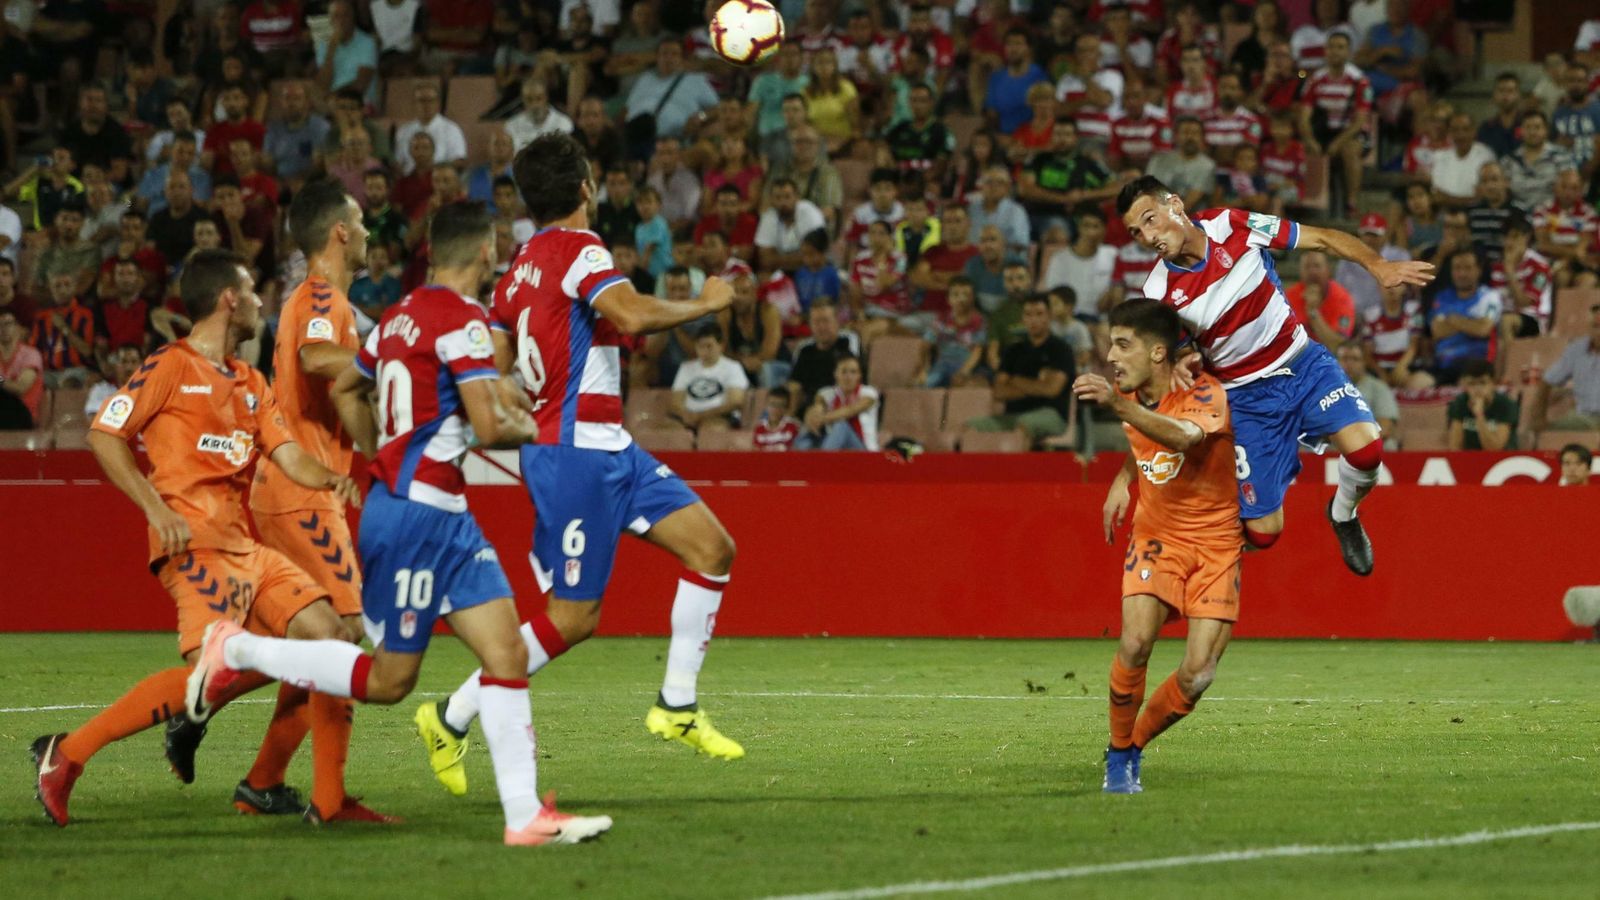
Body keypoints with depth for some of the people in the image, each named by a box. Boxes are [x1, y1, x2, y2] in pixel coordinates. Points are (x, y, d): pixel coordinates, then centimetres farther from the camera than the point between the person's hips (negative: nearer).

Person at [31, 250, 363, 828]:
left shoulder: (249, 384, 21)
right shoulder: (171, 367, -3)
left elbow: (287, 455, 15)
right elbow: (104, 435, -7)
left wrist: (328, 478, -8)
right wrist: (157, 509, -17)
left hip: (245, 545, 9)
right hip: (196, 544, -9)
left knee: (323, 632, -1)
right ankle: (66, 755, -16)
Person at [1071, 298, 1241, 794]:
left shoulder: (1205, 395, -20)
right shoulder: (1132, 397, 0)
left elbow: (1182, 437, -45)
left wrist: (1119, 405, -58)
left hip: (1215, 544, -4)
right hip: (1156, 536, 4)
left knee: (1196, 677, -13)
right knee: (1135, 642, -22)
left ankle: (1134, 744, 14)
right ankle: (1118, 755, -3)